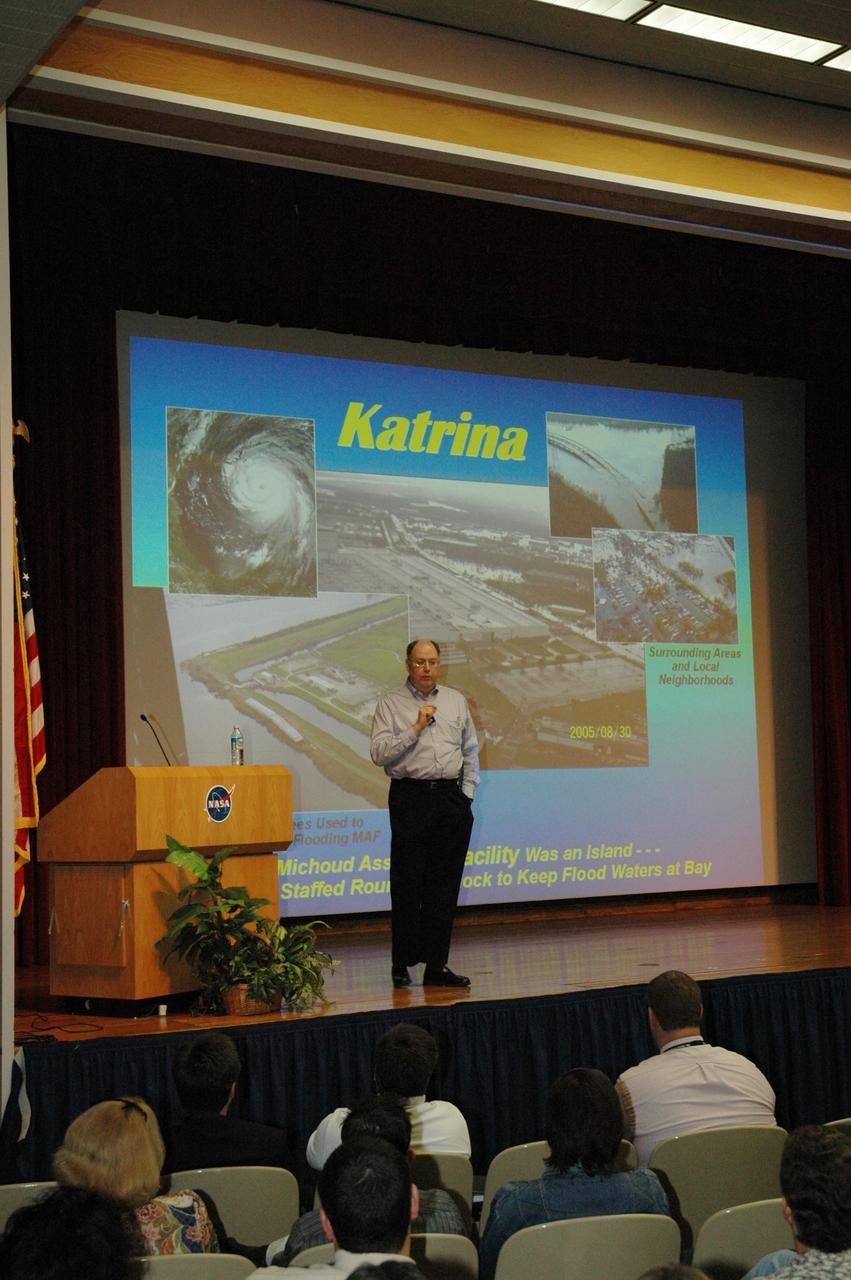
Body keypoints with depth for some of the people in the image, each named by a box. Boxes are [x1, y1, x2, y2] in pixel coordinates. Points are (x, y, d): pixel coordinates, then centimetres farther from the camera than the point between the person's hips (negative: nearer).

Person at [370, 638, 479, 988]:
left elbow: (470, 751, 18)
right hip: (411, 798, -3)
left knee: (445, 884, 2)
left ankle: (436, 965, 5)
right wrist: (416, 728, -13)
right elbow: (379, 753, -8)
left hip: (451, 798, 3)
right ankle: (402, 963, 7)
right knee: (407, 884, -2)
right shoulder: (391, 704, 2)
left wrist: (467, 794, 10)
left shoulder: (456, 701, 14)